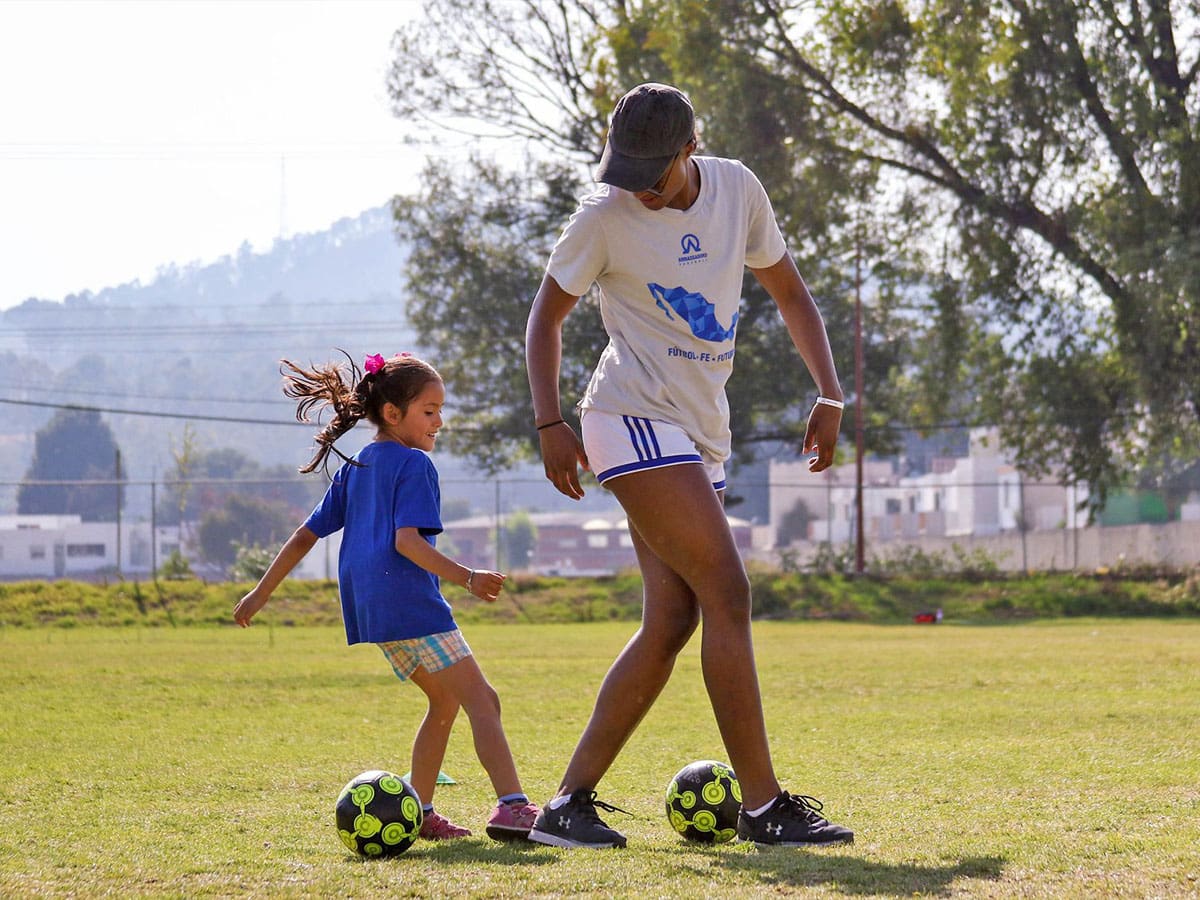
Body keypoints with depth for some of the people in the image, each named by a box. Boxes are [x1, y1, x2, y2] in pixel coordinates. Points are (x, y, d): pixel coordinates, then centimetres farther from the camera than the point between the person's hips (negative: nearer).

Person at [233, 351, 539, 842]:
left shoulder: (353, 468, 20)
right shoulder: (414, 464, -5)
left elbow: (306, 534, 20)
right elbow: (407, 540, -18)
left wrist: (260, 593, 24)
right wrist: (467, 577, -26)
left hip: (370, 610, 9)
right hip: (410, 604, -9)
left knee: (445, 700, 20)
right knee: (481, 700, -13)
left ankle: (419, 813, 15)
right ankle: (512, 806, -29)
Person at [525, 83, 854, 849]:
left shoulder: (737, 189, 6)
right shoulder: (606, 217, -7)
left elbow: (788, 290, 16)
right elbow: (548, 313, 3)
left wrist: (829, 393, 6)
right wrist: (550, 423, -7)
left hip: (704, 433, 7)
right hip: (636, 420, -7)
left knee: (672, 622, 1)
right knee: (728, 594, -15)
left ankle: (570, 803, 4)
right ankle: (764, 806, -13)